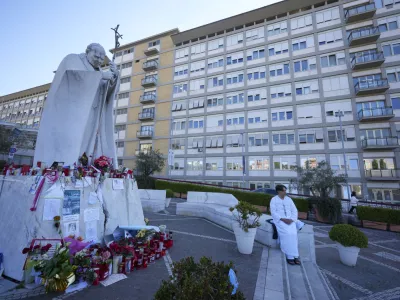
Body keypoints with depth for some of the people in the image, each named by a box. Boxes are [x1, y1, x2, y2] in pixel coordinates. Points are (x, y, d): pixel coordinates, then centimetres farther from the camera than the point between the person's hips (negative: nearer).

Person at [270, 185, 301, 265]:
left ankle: (295, 256, -20)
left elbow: (294, 211, 7)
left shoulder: (289, 199, 11)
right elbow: (273, 212, -9)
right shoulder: (274, 200, -1)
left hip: (290, 220, 3)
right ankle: (289, 256, -20)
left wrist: (292, 219, -10)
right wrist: (283, 219, -20)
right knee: (286, 233, -30)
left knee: (293, 233, -27)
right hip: (279, 220, -3)